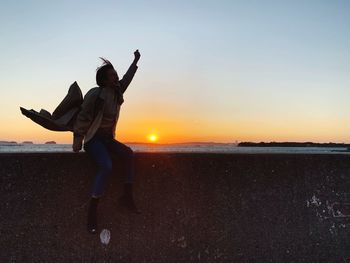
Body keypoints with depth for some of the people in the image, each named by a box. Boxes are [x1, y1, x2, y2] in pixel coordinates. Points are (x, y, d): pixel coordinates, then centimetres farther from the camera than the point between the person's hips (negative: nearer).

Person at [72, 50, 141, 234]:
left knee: (129, 154, -14)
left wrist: (135, 61, 32)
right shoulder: (95, 94, -18)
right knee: (106, 167, -29)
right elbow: (83, 118, -15)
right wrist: (77, 143, -15)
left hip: (107, 138, 8)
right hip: (93, 139, -7)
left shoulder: (116, 92, 3)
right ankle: (92, 210, -20)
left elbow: (126, 79, 23)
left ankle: (127, 196, -10)